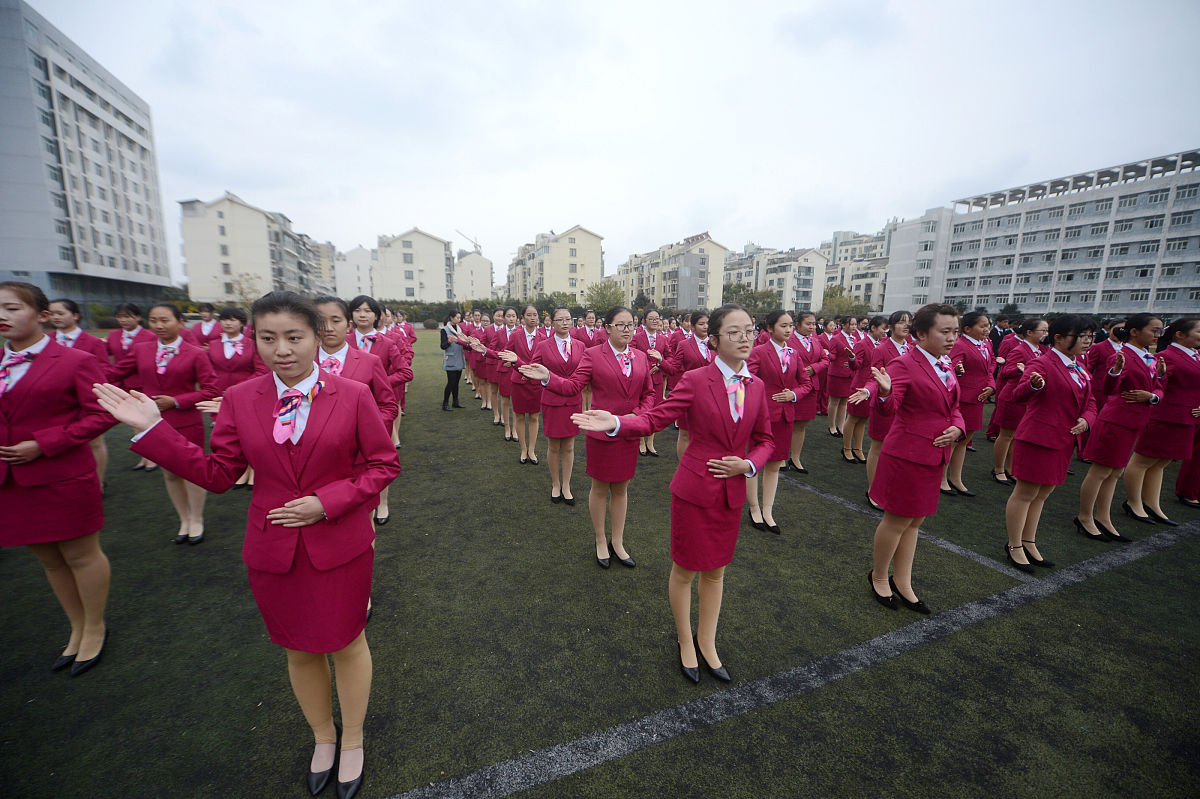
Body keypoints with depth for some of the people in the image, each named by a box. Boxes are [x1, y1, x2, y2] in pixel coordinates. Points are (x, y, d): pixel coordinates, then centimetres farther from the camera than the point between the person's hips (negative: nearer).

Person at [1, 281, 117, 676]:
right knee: (49, 560, 19)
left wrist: (44, 444, -18)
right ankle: (77, 629, 37)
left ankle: (95, 628, 27)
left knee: (81, 556, 7)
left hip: (62, 479, -6)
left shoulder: (75, 361, -10)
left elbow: (102, 414, -14)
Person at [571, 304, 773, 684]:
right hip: (695, 489, -4)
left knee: (715, 570, 20)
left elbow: (765, 440, 10)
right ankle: (685, 640, 38)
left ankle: (707, 642, 42)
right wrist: (615, 423, -32)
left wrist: (748, 464, -10)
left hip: (732, 492, 4)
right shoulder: (695, 380, -12)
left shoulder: (757, 387, 2)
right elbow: (655, 418, -15)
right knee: (685, 570, 12)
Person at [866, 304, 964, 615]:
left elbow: (954, 408, 18)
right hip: (907, 455, -8)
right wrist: (885, 392, -47)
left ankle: (902, 583, 31)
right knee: (897, 520, 4)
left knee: (914, 521, 17)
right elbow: (890, 408, -25)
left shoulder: (946, 365, 11)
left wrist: (957, 428, -2)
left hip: (933, 457, 8)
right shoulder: (904, 364, -14)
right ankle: (878, 576, 26)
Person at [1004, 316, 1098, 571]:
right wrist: (1033, 384, -51)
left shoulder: (1079, 367, 14)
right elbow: (1018, 394, -29)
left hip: (1063, 442, 9)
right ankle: (1014, 546, 13)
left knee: (1042, 494, 17)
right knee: (1025, 493, 0)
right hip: (1038, 439, -9)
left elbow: (1089, 401, 16)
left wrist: (1086, 419, -5)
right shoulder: (1042, 363, -13)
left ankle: (1029, 543, 31)